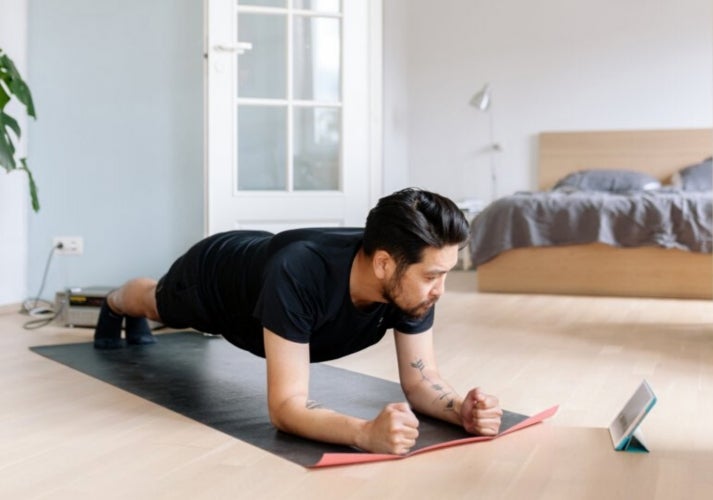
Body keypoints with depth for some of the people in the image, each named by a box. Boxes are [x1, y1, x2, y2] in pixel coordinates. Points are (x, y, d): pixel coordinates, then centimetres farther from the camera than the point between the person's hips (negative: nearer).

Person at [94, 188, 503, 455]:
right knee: (158, 305, 33)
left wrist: (462, 409, -50)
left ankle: (135, 321, 74)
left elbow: (420, 380, -28)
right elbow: (286, 405, -52)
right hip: (213, 275, -5)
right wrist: (366, 433, -70)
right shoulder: (298, 274, -53)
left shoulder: (411, 280, -37)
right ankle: (114, 306, 69)